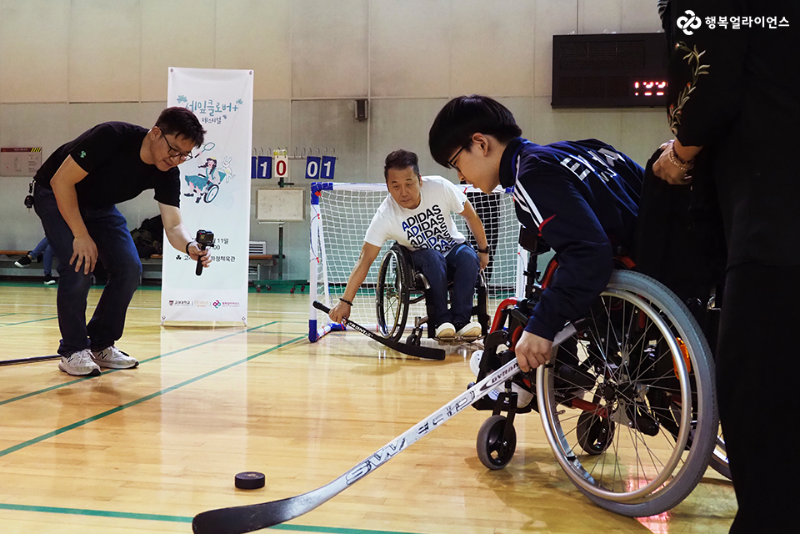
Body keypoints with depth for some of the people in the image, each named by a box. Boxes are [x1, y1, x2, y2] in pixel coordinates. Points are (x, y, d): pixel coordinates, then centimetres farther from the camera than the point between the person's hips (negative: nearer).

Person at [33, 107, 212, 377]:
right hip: (56, 196, -6)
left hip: (99, 205, 6)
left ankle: (101, 345, 10)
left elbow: (173, 225, -21)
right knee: (79, 266, -21)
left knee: (129, 269, -6)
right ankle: (73, 350, -6)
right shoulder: (111, 137, -35)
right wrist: (81, 235, -30)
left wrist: (190, 247, -44)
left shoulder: (167, 173, -18)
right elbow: (61, 182, -30)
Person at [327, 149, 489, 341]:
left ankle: (460, 320, -24)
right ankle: (441, 320, -24)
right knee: (434, 258, -35)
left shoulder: (440, 187, -23)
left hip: (454, 247, 2)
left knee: (469, 256, -31)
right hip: (422, 258, -1)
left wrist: (484, 250, 3)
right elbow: (365, 260, -25)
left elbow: (470, 216, -5)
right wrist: (345, 301, -33)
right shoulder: (385, 216, -25)